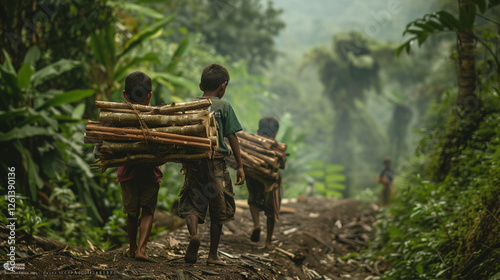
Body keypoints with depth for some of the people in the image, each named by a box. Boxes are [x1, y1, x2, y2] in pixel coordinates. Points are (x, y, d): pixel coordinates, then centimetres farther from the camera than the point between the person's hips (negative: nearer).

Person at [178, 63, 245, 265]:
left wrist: (184, 161, 22)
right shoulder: (224, 106, -2)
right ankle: (213, 255, 11)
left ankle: (193, 234, -22)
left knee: (191, 204, 8)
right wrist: (240, 166, 2)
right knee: (218, 210, 8)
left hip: (193, 163, 3)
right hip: (216, 164, -2)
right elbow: (232, 137, -3)